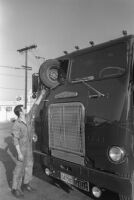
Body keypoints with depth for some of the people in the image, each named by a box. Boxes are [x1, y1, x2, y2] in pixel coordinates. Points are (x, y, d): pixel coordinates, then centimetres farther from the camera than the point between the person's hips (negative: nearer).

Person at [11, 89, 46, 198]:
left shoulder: (28, 117, -4)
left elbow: (35, 106, 0)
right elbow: (15, 140, -22)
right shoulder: (17, 125, -23)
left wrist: (41, 95, 0)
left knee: (29, 165, 15)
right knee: (20, 168, 1)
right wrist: (19, 153, -23)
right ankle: (15, 188, 16)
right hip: (22, 148, -7)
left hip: (29, 146, 7)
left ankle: (25, 183, 32)